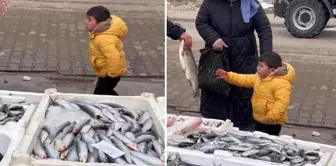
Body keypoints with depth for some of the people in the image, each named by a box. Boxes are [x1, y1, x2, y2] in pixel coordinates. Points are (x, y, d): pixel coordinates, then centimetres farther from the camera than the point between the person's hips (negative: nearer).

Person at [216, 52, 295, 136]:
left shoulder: (281, 83, -27)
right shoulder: (259, 77, 4)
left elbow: (282, 101, -34)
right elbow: (245, 80, 13)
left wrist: (272, 116, -39)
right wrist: (228, 76, 5)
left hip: (271, 122, -9)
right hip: (259, 120, 9)